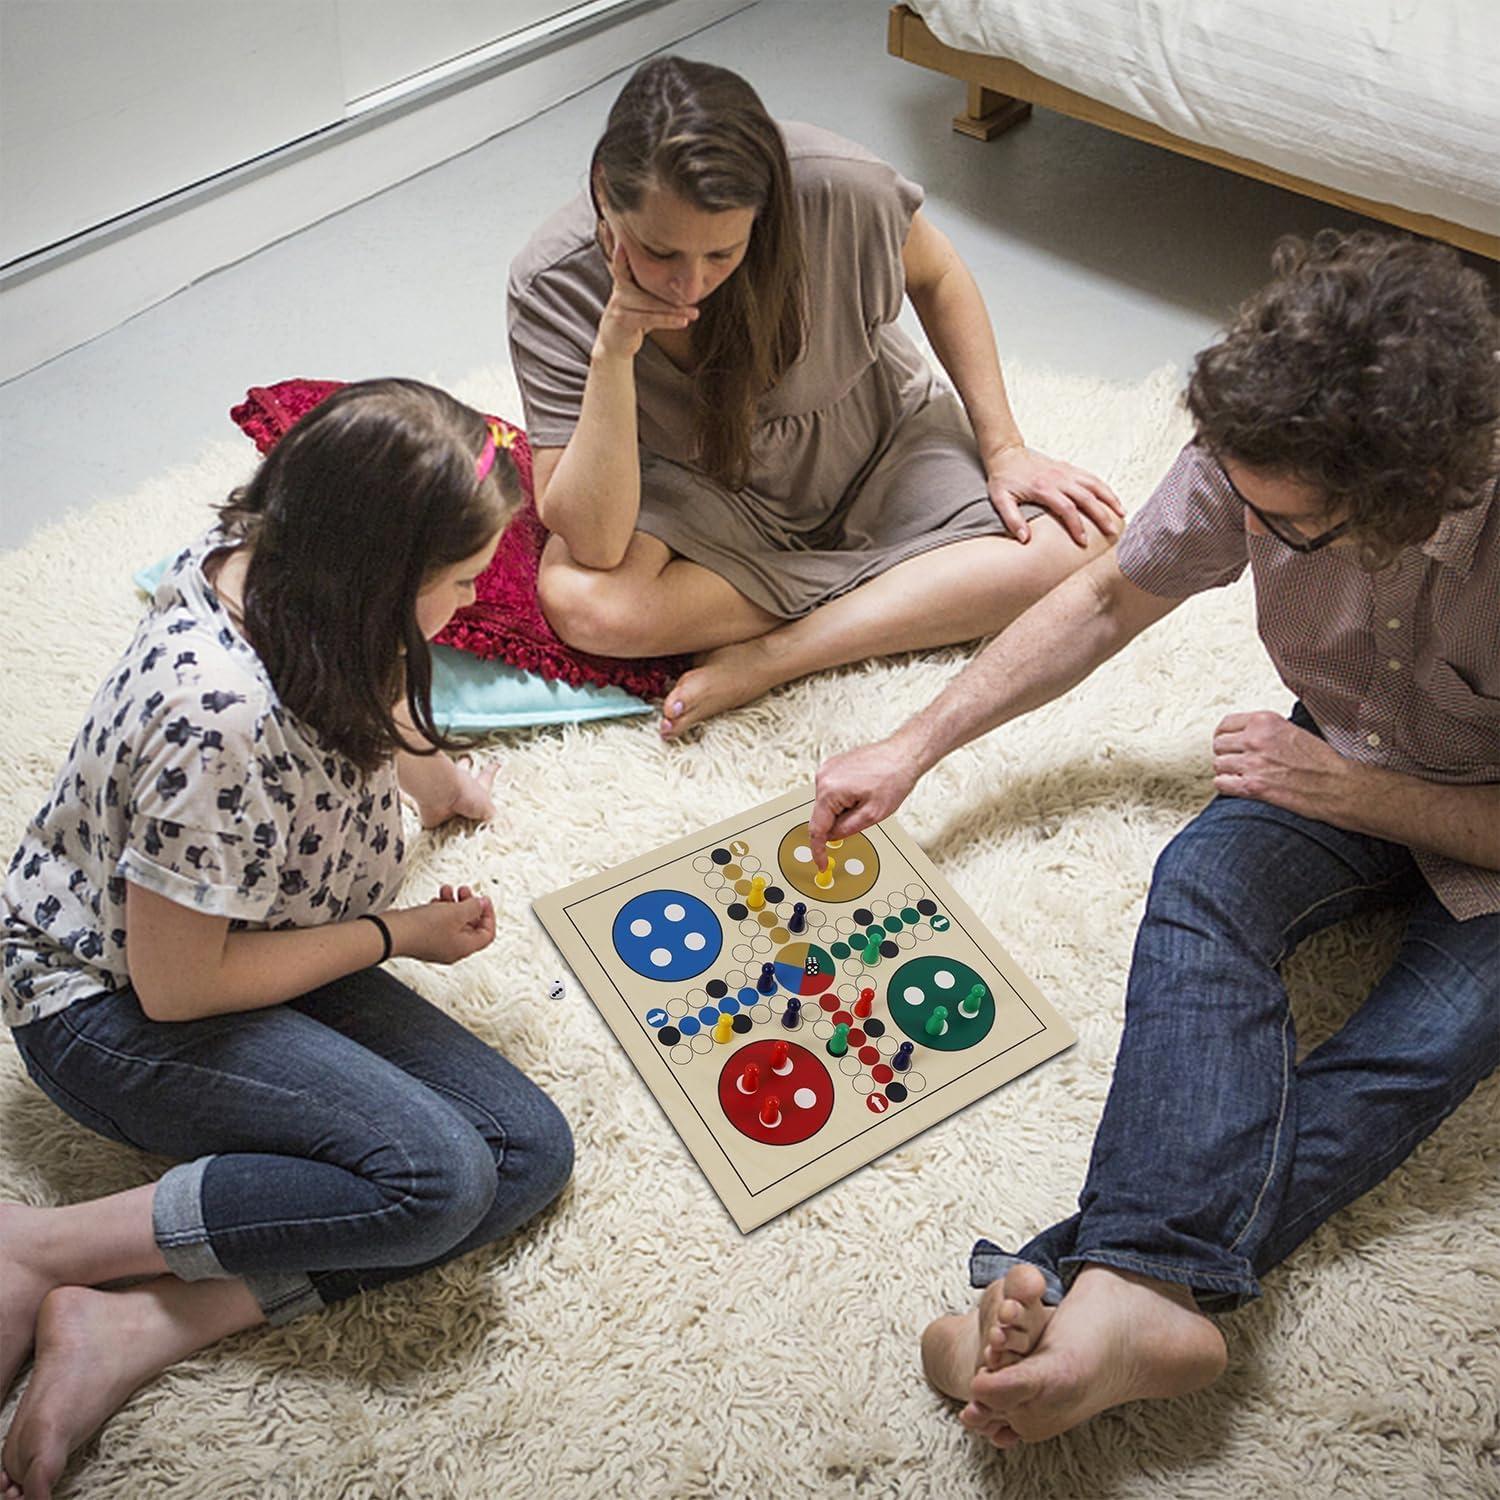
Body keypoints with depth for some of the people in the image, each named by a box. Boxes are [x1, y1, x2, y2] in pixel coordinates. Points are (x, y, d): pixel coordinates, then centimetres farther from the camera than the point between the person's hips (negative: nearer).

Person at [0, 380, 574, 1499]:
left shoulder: (260, 560, -9)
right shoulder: (219, 718, -35)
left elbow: (369, 703, 15)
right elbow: (174, 985, -24)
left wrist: (440, 785, 32)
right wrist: (397, 935, -14)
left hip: (262, 945, 9)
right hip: (113, 1004, -8)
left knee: (530, 1152, -8)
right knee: (437, 1177, -27)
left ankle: (136, 1329, -9)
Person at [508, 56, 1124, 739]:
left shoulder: (834, 189, -29)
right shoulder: (553, 287, -27)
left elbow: (936, 276, -4)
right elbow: (593, 546, -30)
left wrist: (1003, 450, -6)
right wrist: (613, 351, -40)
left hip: (876, 447, 1)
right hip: (707, 494, 0)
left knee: (1074, 539, -21)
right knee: (578, 600, -32)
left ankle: (769, 657, -18)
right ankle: (914, 591, -14)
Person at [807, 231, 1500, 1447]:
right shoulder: (1263, 453, -22)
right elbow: (1112, 598, -5)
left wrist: (1353, 792, -24)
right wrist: (916, 746, -7)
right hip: (1335, 759, 3)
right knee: (1202, 885, -29)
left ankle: (1119, 1283, -38)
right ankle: (1148, 1290, -42)